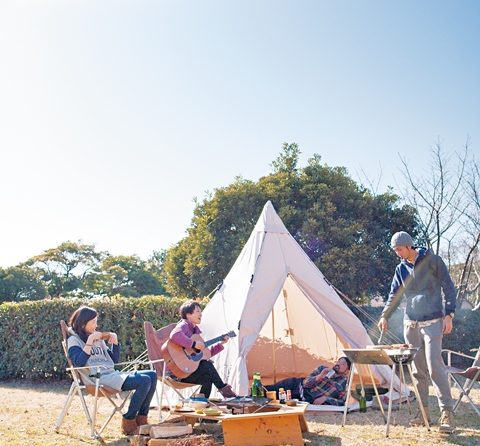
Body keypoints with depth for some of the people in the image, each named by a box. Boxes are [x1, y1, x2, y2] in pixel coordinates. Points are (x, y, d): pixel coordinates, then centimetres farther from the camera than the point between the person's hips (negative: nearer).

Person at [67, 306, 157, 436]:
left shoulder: (98, 339, 23)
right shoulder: (74, 340, 2)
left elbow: (114, 360, 24)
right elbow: (79, 362, -17)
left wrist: (115, 341, 11)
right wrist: (90, 341, -16)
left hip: (112, 374, 8)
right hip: (98, 378, -8)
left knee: (152, 375, -6)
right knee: (144, 381, -23)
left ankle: (141, 418, -5)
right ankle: (129, 421, -13)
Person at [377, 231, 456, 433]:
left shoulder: (432, 260, -6)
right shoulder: (401, 268, 8)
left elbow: (449, 288, -5)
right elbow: (394, 295, 11)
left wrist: (449, 314, -12)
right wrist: (385, 315, -4)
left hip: (432, 322, -5)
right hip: (411, 323, 5)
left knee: (434, 365, -13)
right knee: (417, 368, 7)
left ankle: (447, 411, -8)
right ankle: (423, 410, 15)